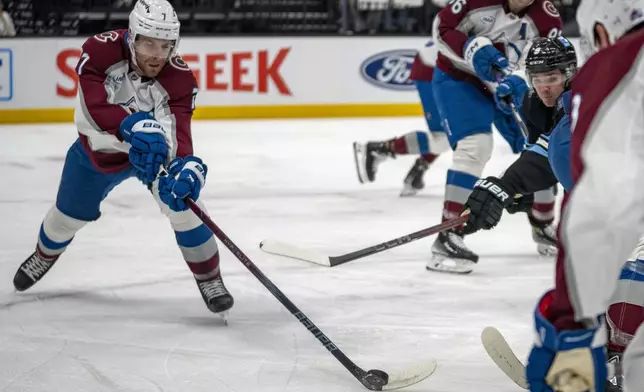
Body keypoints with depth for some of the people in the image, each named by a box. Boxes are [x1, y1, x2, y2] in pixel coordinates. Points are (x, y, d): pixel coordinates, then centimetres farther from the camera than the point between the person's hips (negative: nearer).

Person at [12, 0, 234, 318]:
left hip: (153, 149, -1)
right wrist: (133, 127, -64)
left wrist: (186, 166, -64)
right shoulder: (101, 51, -34)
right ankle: (44, 256, 53)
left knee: (181, 201, -23)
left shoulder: (179, 78, -33)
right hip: (97, 149, 1)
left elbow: (178, 130, -43)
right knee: (68, 216, 17)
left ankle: (209, 279, -3)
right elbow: (95, 107, -46)